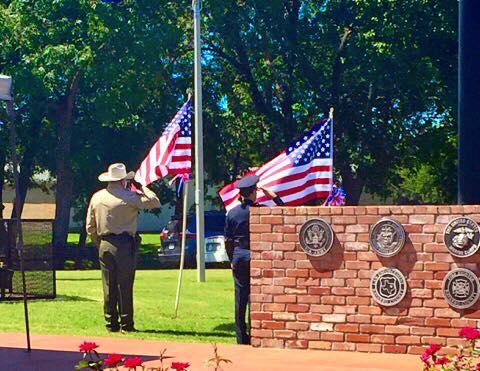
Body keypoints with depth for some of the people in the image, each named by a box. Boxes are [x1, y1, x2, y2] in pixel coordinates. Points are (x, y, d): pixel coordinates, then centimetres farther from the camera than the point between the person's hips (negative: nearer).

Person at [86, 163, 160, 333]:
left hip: (104, 245, 5)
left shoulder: (96, 197, 8)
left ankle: (111, 323, 12)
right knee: (125, 286, 0)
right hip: (124, 245, -4)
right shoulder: (129, 197, -8)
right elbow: (155, 202, -6)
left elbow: (90, 227, 12)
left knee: (109, 286, 9)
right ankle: (126, 324, 4)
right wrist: (142, 188, 7)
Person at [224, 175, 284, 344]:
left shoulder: (232, 213, 2)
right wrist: (274, 196, 4)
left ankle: (241, 336, 10)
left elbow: (228, 239, 6)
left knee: (240, 296, 7)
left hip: (239, 256, 3)